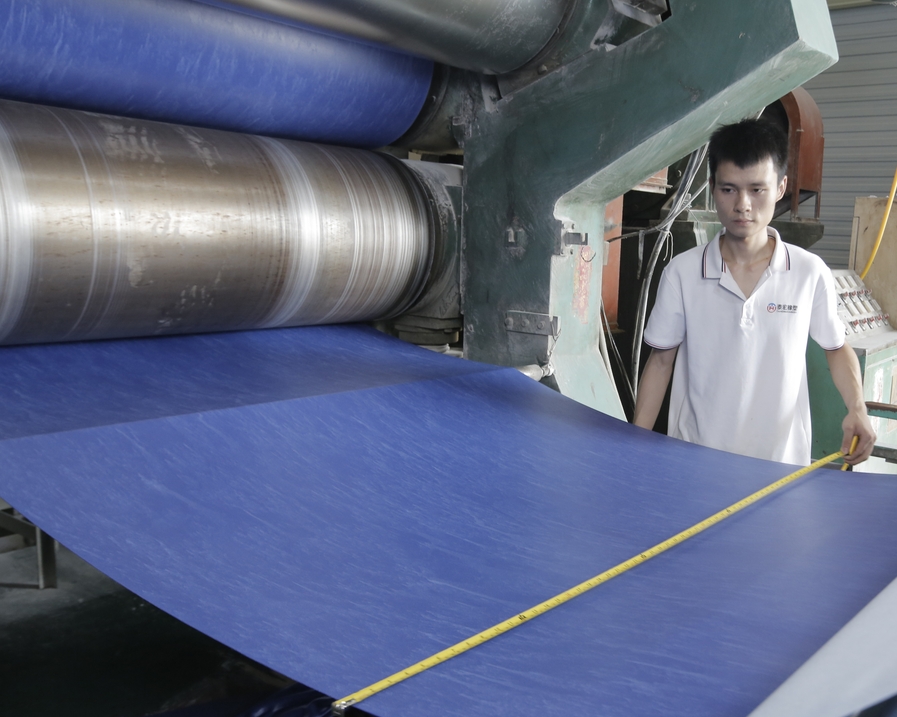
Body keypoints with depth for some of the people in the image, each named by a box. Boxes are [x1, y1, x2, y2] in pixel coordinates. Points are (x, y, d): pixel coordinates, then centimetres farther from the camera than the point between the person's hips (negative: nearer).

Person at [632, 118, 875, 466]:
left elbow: (837, 347, 9)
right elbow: (661, 360, 1)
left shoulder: (811, 273, -7)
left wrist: (857, 409, -8)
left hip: (782, 464, 0)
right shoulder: (681, 273, -7)